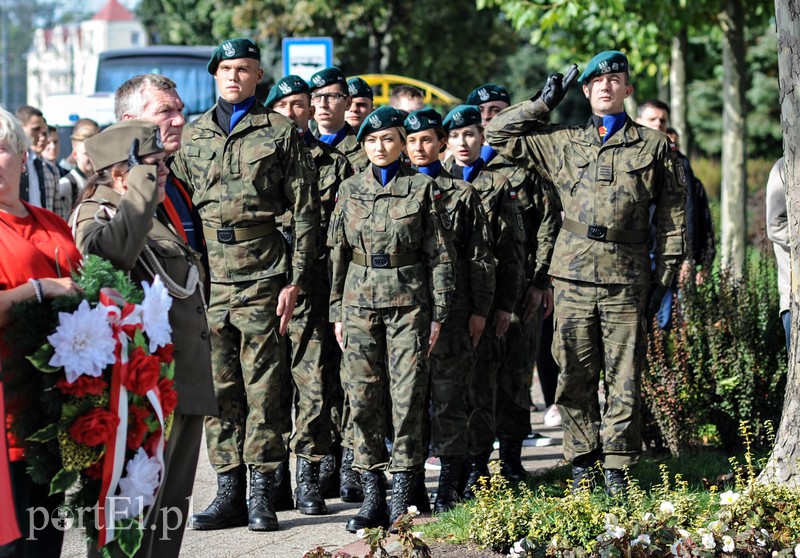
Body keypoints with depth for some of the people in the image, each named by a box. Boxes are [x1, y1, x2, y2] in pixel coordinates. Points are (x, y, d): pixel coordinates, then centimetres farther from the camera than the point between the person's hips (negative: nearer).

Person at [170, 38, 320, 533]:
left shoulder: (281, 132, 3)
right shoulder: (193, 135, 14)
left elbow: (305, 212, 1)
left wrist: (296, 281, -6)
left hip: (263, 277, -3)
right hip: (207, 280, 4)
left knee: (263, 388, -1)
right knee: (219, 389, 5)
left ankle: (261, 493, 4)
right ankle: (229, 490, 11)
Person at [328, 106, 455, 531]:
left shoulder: (422, 188, 0)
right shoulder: (350, 189, 8)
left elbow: (441, 255, 0)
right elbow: (338, 253, 11)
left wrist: (438, 315, -4)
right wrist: (337, 312, 7)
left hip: (408, 303, -3)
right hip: (360, 302, 3)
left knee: (408, 397, -3)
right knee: (362, 399, 0)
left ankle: (401, 500, 2)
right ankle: (372, 496, 7)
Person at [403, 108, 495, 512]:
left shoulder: (461, 194, 8)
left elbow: (480, 256, 7)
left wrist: (479, 310, 1)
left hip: (451, 307, -2)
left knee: (448, 393, -3)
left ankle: (449, 484, 0)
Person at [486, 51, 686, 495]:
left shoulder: (654, 146, 9)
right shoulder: (563, 144, 13)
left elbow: (672, 216, 8)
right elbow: (499, 134, 16)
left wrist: (666, 276, 2)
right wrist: (546, 102, 12)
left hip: (627, 279, -2)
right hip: (574, 276, 2)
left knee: (625, 379, -1)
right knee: (575, 377, 4)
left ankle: (618, 467, 6)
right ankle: (582, 463, 13)